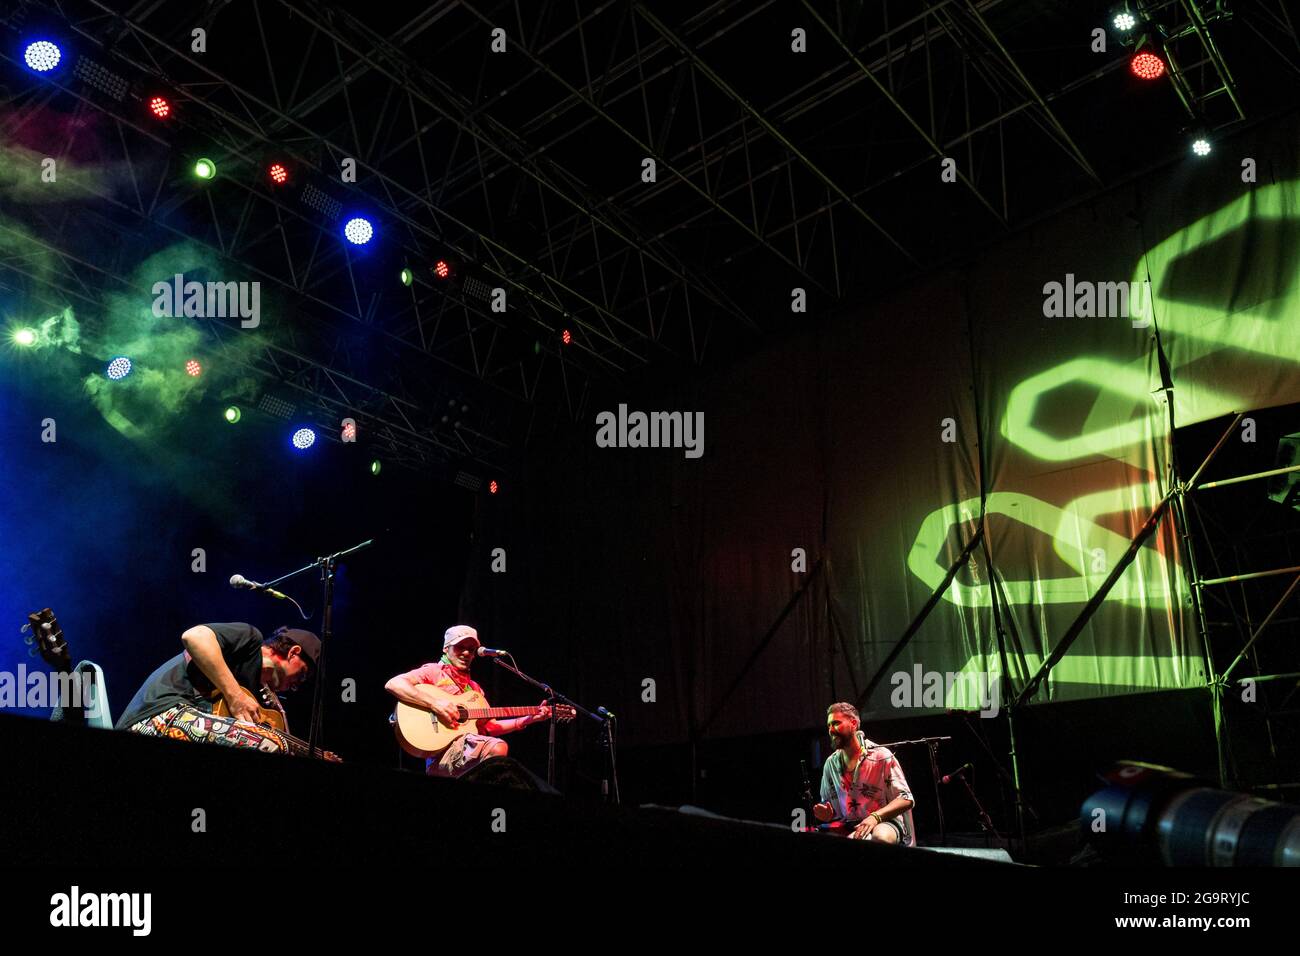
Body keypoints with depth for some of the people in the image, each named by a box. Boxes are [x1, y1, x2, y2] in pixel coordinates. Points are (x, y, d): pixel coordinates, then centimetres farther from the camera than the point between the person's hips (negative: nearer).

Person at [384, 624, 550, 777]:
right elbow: (392, 684, -9)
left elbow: (490, 726, 28)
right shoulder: (434, 672, 7)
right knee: (497, 748, -31)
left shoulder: (474, 687, 30)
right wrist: (434, 703, -18)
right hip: (440, 752, -7)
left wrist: (528, 719, 20)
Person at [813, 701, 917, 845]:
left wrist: (875, 816, -26)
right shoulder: (831, 764, 10)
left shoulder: (881, 756, -7)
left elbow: (906, 799, -11)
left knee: (880, 837, -40)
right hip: (848, 828, 5)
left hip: (884, 823, -5)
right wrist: (827, 815, -5)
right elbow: (828, 804, 20)